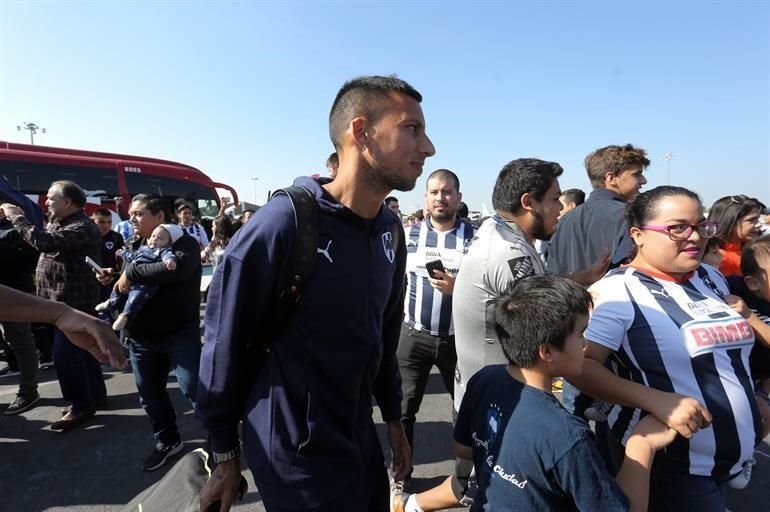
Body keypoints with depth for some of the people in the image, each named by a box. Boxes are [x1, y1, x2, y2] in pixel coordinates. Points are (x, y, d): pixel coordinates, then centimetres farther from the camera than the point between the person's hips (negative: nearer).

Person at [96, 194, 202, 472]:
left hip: (180, 334, -7)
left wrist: (132, 272, -26)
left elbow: (177, 268, -35)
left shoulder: (183, 242, -11)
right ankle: (167, 441, 38)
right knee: (150, 395, 17)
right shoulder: (133, 246, 10)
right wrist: (113, 278, 2)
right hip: (141, 337, 7)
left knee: (195, 391, -6)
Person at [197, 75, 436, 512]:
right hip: (295, 453, -6)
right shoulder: (284, 223, -24)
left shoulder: (390, 231, -3)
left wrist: (393, 418, 12)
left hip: (362, 441, 7)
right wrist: (225, 455, -5)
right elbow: (225, 344, -15)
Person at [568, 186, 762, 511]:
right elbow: (579, 365, -27)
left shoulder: (711, 279, 4)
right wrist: (657, 401, -33)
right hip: (668, 467, -7)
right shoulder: (618, 291, -20)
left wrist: (751, 403, 16)